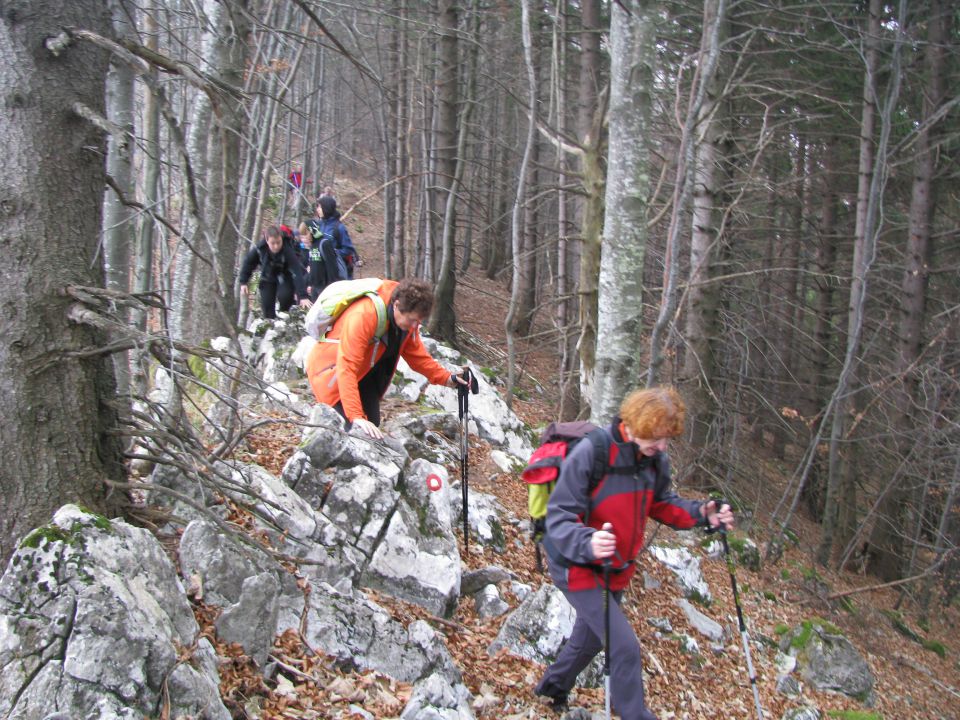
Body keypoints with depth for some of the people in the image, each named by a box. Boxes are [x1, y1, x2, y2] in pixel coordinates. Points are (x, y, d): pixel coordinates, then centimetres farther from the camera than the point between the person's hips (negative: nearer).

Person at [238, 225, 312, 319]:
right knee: (266, 305, -5)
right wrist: (243, 282, -8)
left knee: (284, 296, -28)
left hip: (285, 278, -3)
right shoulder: (260, 248, -25)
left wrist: (303, 296, -48)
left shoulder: (288, 251, -34)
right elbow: (248, 262, -6)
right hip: (268, 278, 3)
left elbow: (297, 273, -40)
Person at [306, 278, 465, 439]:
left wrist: (446, 378, -10)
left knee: (372, 428, 3)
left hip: (363, 373, 8)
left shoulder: (406, 316, -12)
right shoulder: (363, 316, -37)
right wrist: (356, 416, -48)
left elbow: (415, 353, 2)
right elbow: (346, 368, -41)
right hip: (332, 371, -8)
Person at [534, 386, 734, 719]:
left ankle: (554, 685, 53)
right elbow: (558, 517, -29)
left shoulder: (656, 460, -7)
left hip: (617, 568, 8)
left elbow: (661, 504, 9)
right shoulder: (589, 454, -30)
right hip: (577, 566, -8)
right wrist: (587, 543, -49)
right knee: (624, 647, -16)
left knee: (590, 638, 27)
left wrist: (700, 514, -9)